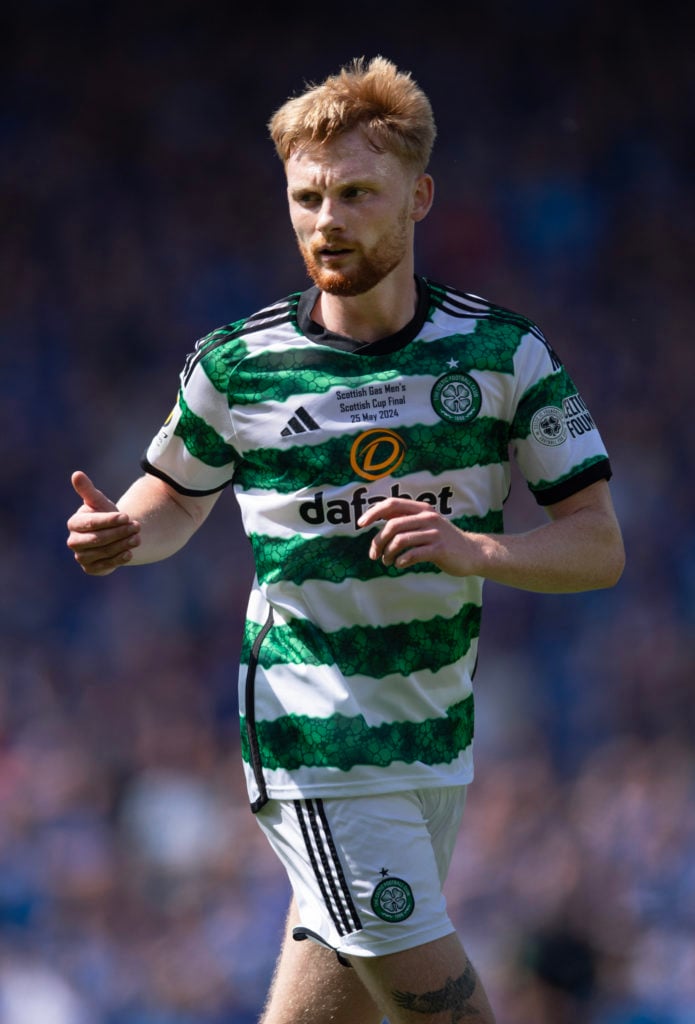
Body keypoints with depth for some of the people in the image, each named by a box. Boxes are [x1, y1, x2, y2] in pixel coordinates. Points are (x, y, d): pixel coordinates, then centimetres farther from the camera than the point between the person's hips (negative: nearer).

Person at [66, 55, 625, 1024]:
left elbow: (598, 545, -3)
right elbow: (178, 493, 15)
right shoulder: (236, 363, -4)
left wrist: (475, 549, -21)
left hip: (439, 730, 3)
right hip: (316, 741, -3)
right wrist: (122, 531, -8)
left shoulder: (504, 353, -2)